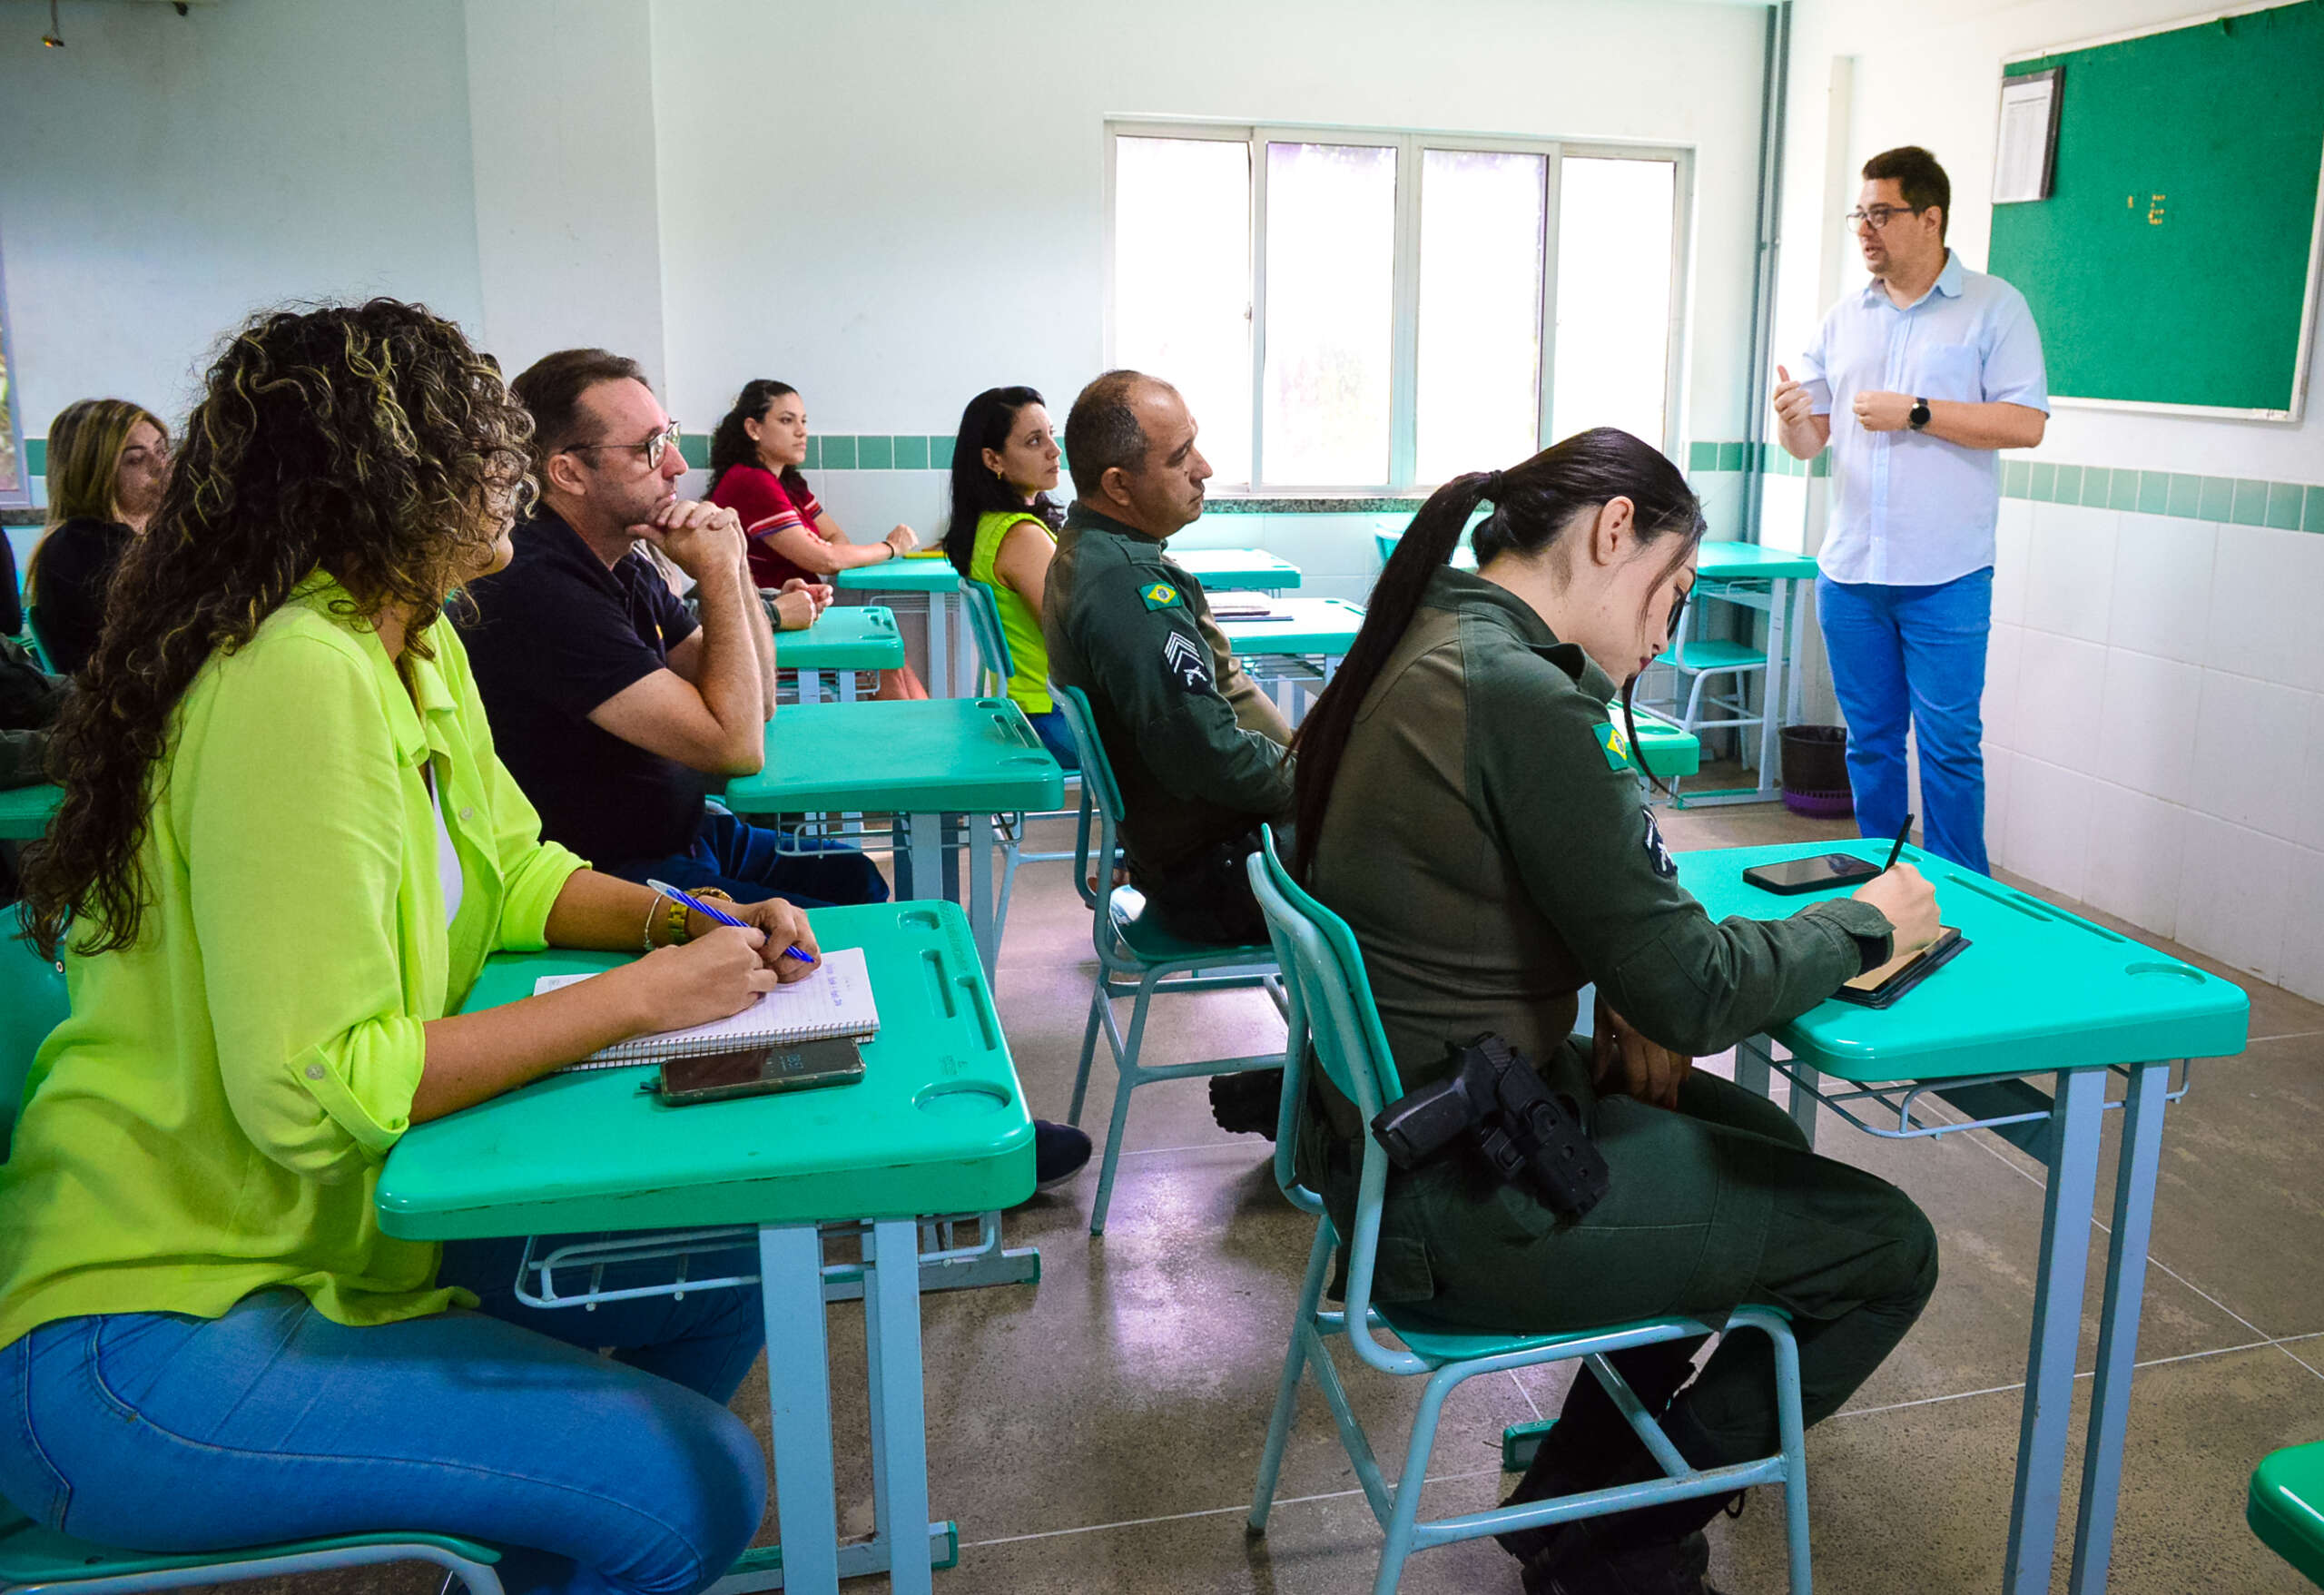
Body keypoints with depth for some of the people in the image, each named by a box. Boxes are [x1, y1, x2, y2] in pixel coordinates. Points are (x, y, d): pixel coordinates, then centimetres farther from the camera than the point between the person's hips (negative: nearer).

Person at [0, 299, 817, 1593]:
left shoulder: (417, 649, 5)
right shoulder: (301, 678, -25)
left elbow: (511, 870, 14)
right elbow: (315, 1088, -28)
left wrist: (683, 924, -5)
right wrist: (641, 999, -23)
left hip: (329, 1229, 10)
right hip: (142, 1330, -9)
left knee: (712, 1291, 8)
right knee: (696, 1489, -17)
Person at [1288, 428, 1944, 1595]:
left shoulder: (1435, 650, 4)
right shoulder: (1519, 697, -26)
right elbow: (1693, 991, -20)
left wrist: (1636, 989, 0)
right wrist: (1869, 920, -4)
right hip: (1462, 1205, -10)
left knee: (1762, 1139, 27)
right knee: (1886, 1248, 3)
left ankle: (1575, 1494, 35)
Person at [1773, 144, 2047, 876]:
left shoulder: (1993, 307, 0)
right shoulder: (1844, 319, 13)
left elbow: (2026, 423, -8)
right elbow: (1810, 439, 11)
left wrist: (1915, 413, -15)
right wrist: (1792, 419, -11)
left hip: (1944, 577, -4)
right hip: (1849, 571, 5)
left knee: (1949, 746, -3)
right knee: (1870, 742, 11)